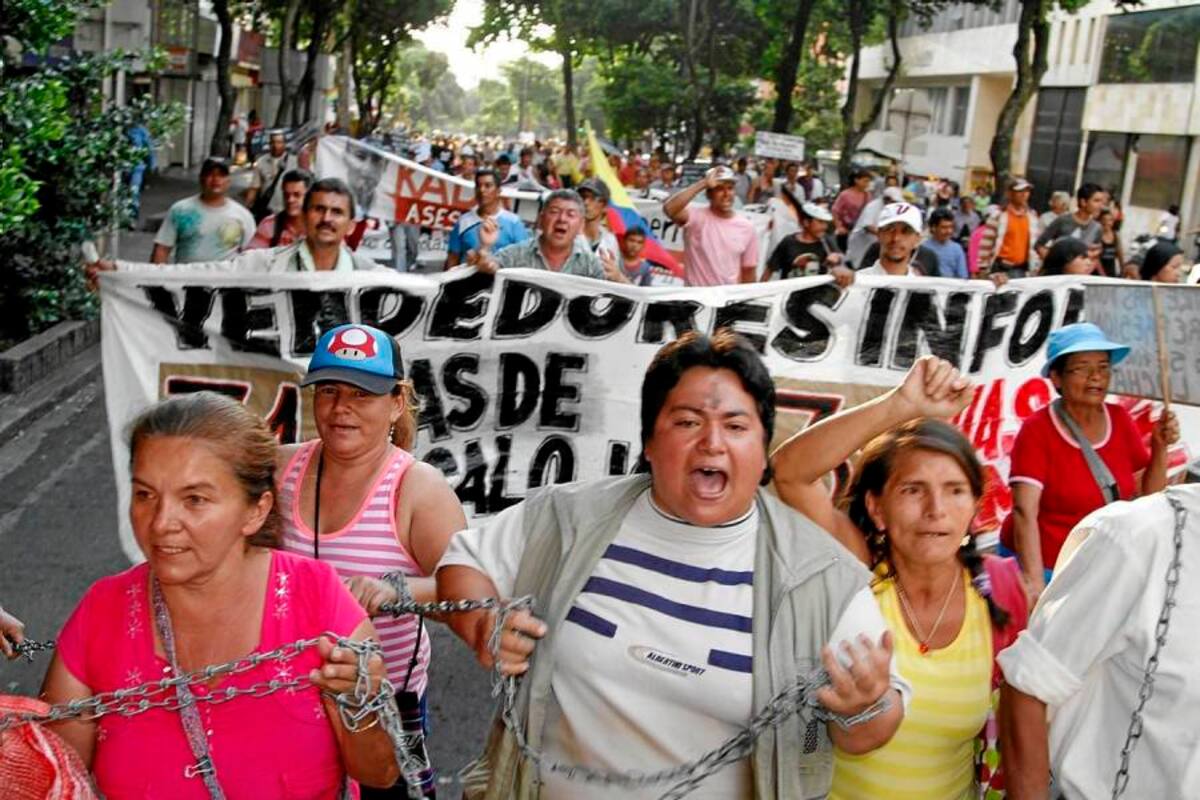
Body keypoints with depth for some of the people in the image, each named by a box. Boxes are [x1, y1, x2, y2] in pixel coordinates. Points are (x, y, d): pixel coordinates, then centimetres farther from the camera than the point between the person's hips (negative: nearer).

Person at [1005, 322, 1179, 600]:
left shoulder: (1119, 419, 1)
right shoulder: (1037, 429, -14)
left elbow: (1147, 496, 8)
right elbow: (1024, 512, -21)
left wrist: (1160, 447, -7)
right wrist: (1034, 582, -30)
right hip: (1045, 568, -4)